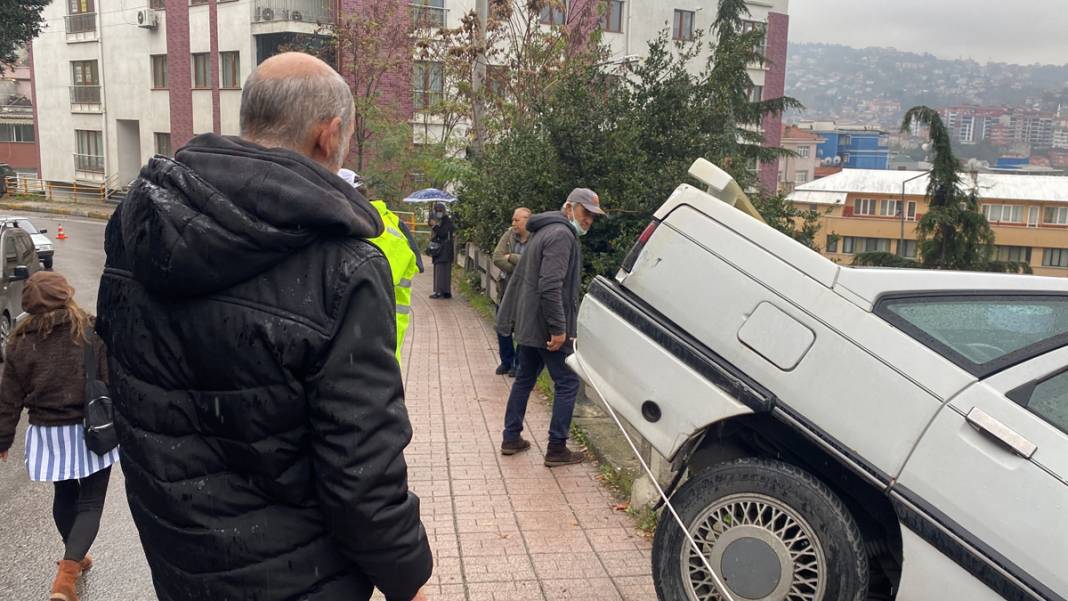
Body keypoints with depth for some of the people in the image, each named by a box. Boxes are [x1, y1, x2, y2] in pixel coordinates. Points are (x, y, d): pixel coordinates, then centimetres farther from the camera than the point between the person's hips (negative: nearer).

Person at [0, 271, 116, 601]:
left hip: (47, 434, 3)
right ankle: (66, 572, -12)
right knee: (91, 502, 3)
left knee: (65, 496, 22)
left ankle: (74, 559, 39)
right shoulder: (92, 332, -10)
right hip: (90, 429, -3)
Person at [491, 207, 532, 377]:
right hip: (507, 288, 5)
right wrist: (517, 271, -17)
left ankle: (520, 364, 18)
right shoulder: (509, 234, 2)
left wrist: (511, 257, -16)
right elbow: (497, 257, -7)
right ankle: (506, 361, 28)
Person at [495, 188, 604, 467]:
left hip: (527, 325, 10)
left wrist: (510, 319, 27)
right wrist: (558, 328, -25)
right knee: (567, 383, -1)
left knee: (524, 379, 17)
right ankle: (556, 449, 3)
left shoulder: (543, 232, 17)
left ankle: (511, 439, 24)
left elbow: (520, 277, 23)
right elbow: (551, 286, -26)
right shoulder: (562, 235, -16)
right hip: (546, 327, -10)